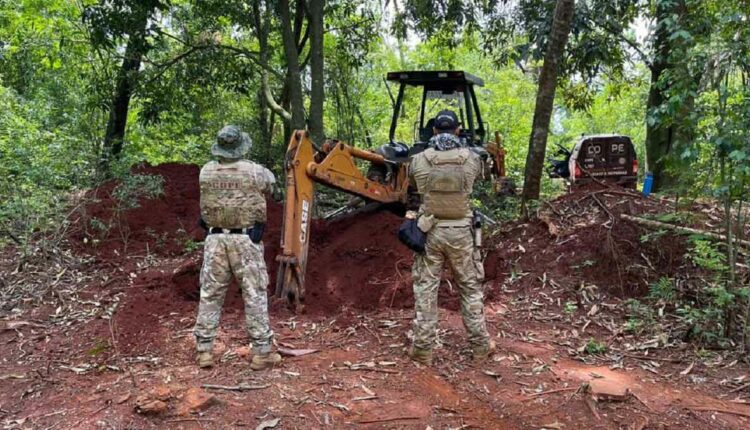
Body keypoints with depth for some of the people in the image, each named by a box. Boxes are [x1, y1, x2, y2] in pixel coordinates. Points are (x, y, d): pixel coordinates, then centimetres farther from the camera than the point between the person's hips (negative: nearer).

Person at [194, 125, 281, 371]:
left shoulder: (206, 172, 1)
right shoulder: (254, 171, -7)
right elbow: (271, 181, 15)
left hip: (215, 239, 3)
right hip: (246, 240, -3)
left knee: (210, 295, 11)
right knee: (255, 295, 2)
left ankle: (204, 351, 14)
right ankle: (262, 353, 5)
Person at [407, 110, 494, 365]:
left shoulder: (419, 160, -5)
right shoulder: (471, 159, -5)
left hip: (430, 231, 0)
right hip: (461, 232, 0)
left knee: (425, 289, 8)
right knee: (471, 288, 13)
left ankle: (423, 349, 11)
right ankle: (480, 346, 21)